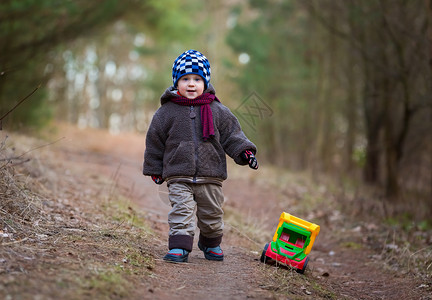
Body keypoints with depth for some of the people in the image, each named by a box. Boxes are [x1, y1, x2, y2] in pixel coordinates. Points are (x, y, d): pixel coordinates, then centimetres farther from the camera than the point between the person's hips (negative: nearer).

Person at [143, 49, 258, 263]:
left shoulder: (217, 111, 3)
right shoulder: (167, 111, 1)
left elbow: (232, 134, 6)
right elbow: (154, 141, 8)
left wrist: (244, 151, -10)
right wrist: (154, 169, 10)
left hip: (210, 176, 2)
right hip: (178, 175, -2)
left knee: (212, 214, 13)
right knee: (181, 211, -13)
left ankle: (211, 244, 35)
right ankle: (179, 247, -10)